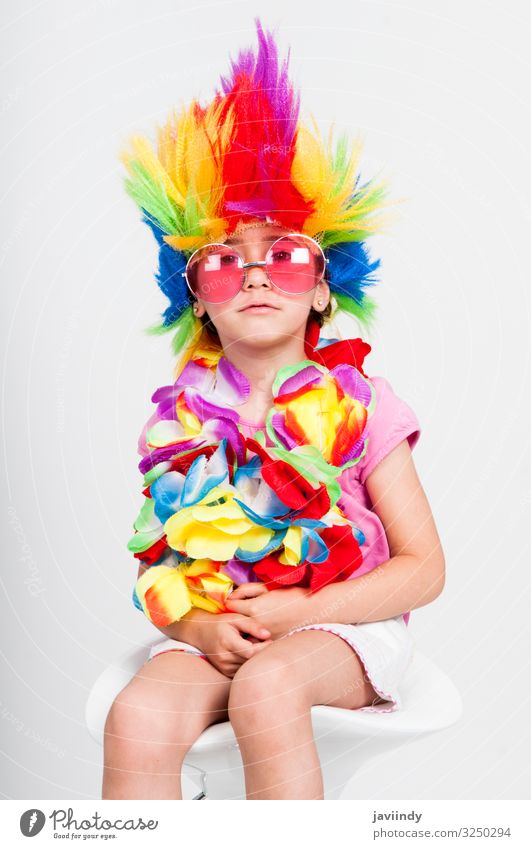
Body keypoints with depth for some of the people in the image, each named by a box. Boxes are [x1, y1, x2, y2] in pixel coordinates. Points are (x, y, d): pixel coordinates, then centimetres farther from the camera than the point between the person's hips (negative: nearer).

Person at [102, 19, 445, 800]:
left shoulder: (357, 405, -3)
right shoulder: (184, 414, 5)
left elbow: (424, 568, -3)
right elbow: (155, 563, 8)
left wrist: (303, 610, -15)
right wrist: (193, 623, -15)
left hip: (343, 622, -2)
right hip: (213, 629, 3)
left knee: (267, 687, -34)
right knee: (138, 721, -26)